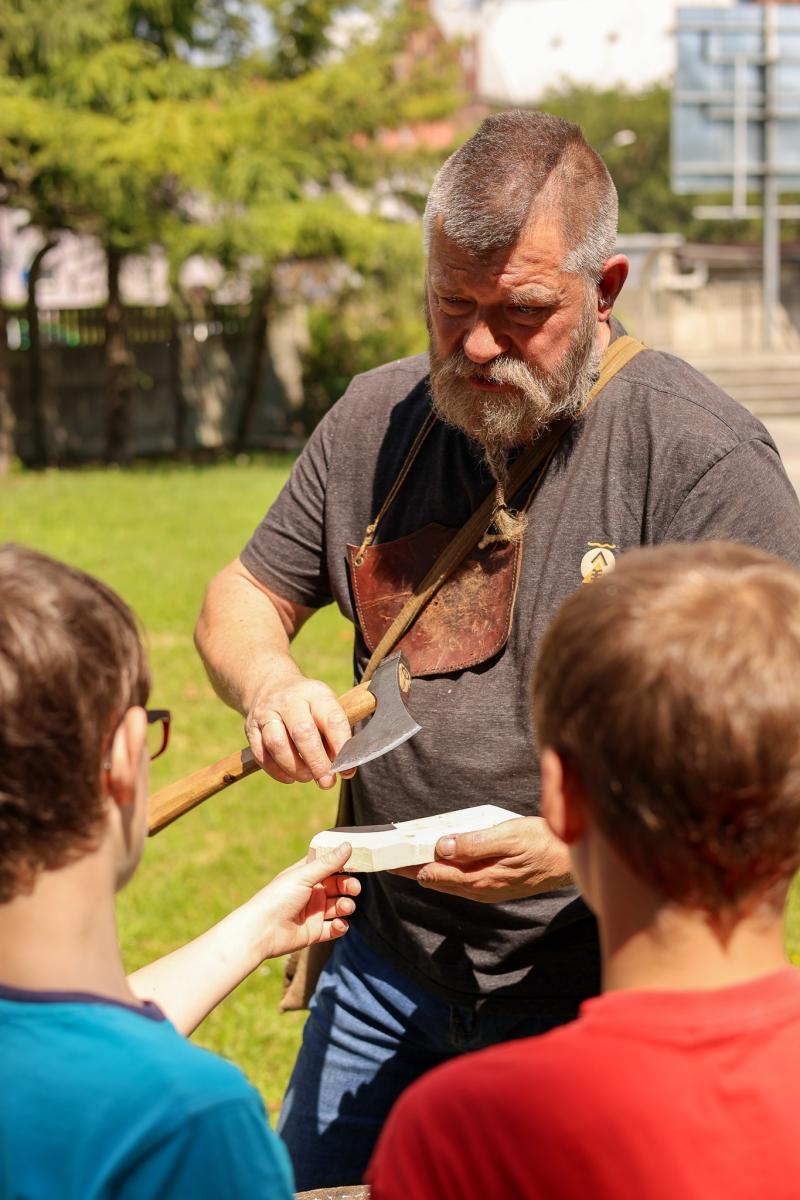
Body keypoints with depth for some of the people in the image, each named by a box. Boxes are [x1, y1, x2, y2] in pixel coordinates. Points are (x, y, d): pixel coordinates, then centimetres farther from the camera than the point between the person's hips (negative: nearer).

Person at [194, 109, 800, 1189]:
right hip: (387, 963, 5)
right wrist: (269, 683, -10)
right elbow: (243, 596, 14)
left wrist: (582, 851, -31)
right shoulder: (375, 420, 4)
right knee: (306, 1179, 14)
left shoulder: (705, 458, -15)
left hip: (593, 994, -5)